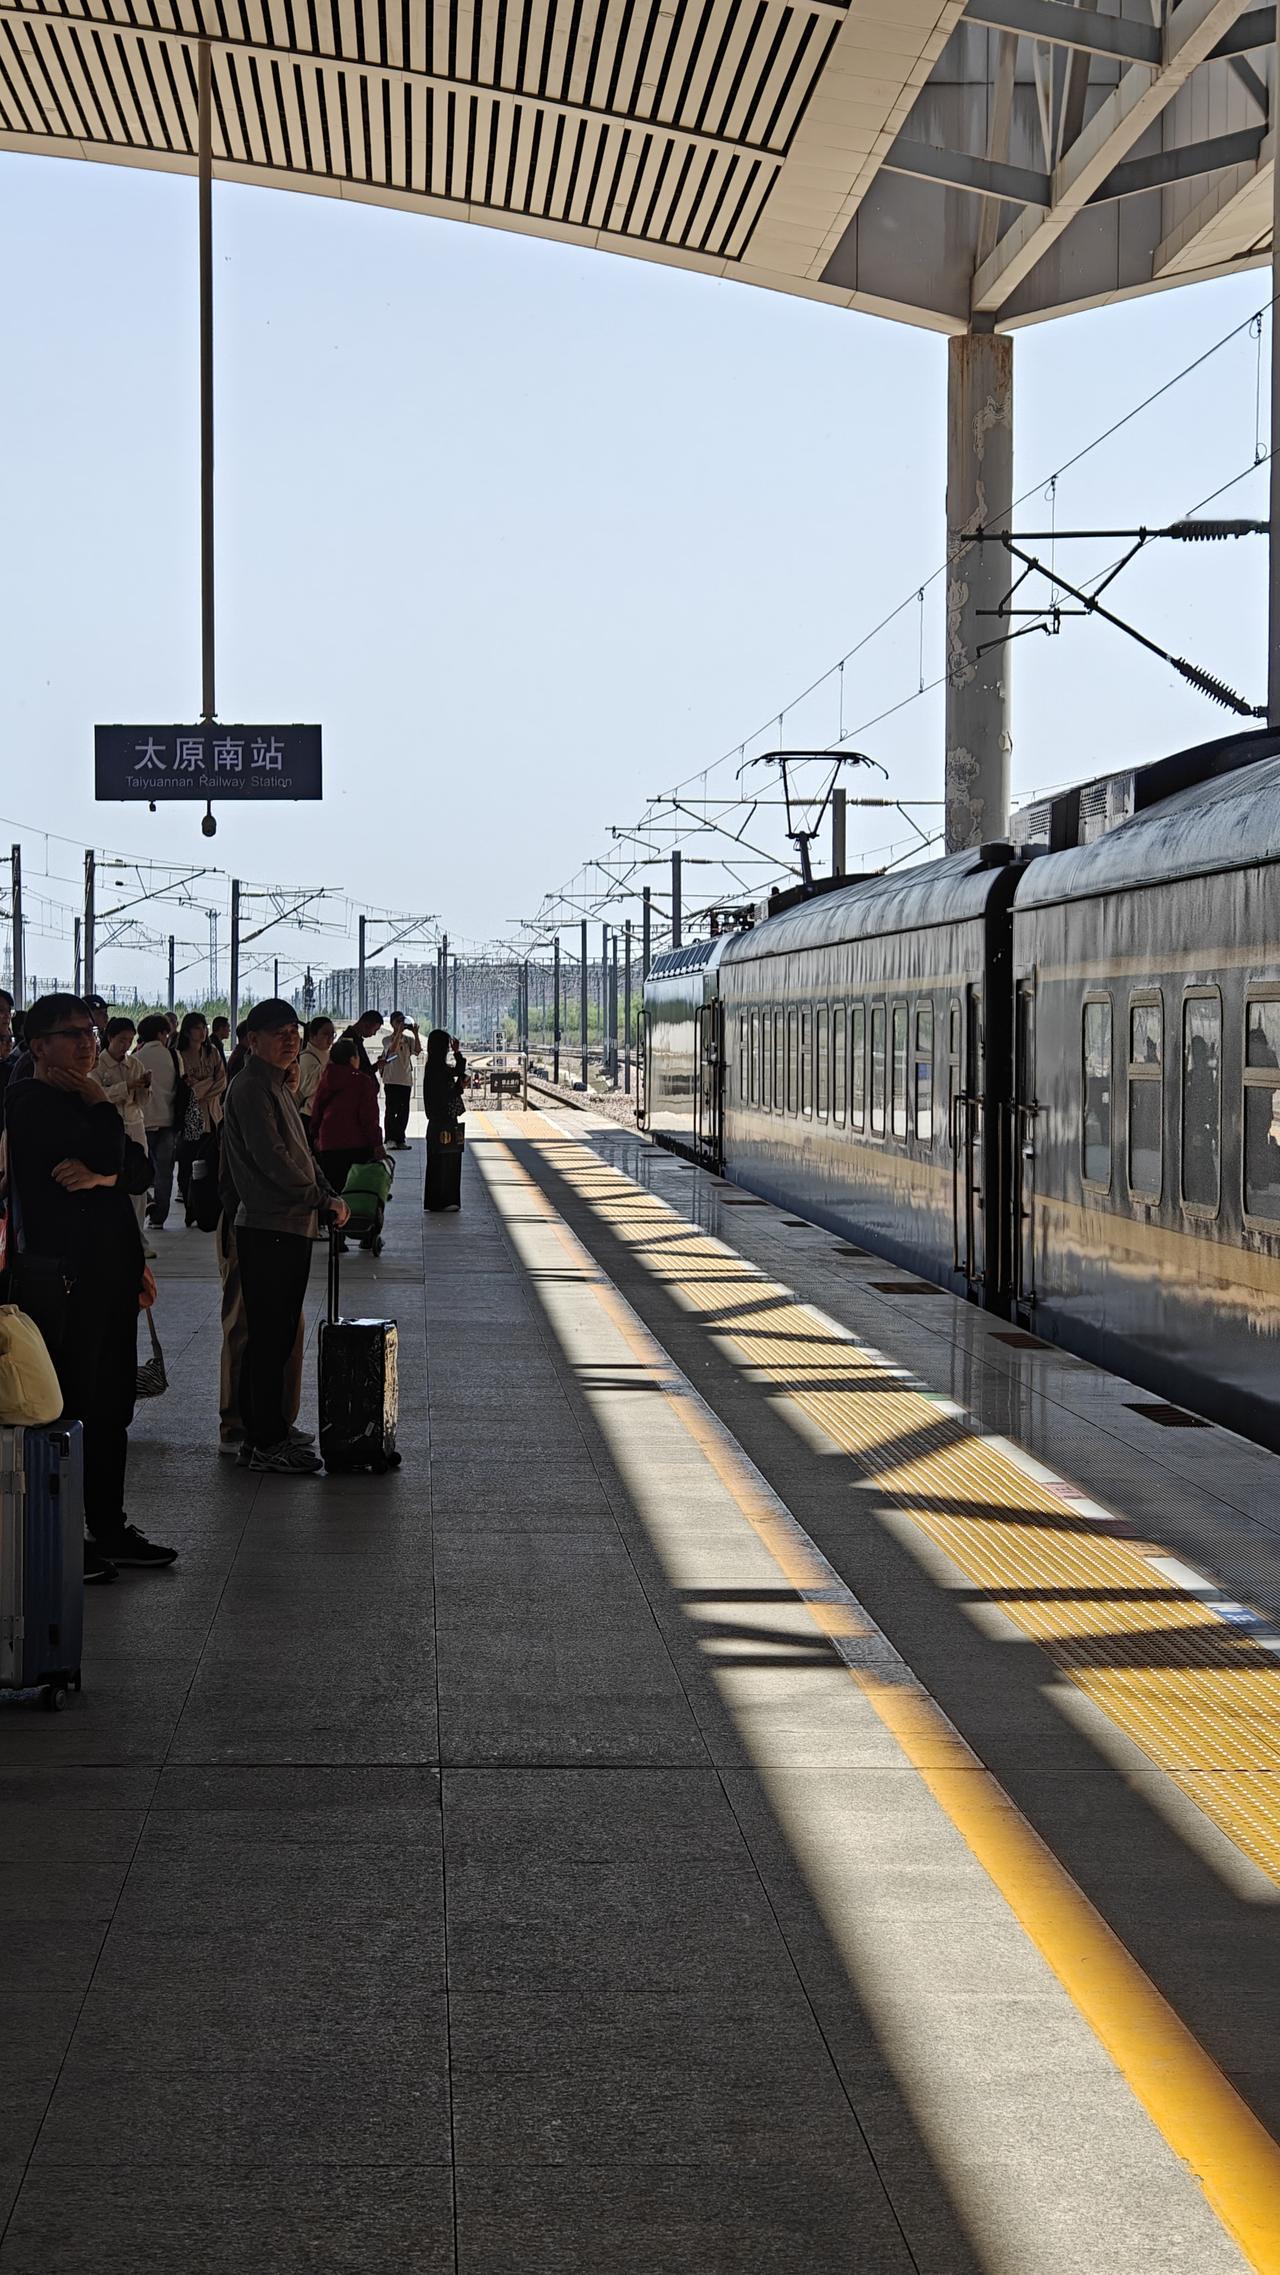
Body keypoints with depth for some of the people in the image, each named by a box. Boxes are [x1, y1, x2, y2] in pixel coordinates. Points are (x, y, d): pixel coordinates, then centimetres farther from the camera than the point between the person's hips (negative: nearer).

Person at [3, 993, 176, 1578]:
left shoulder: (82, 1102, 17)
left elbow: (140, 1171, 8)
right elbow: (108, 1155, -21)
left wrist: (102, 1175, -12)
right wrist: (102, 1105, -6)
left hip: (109, 1274, 9)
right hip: (61, 1276, -9)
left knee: (112, 1407, 14)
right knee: (66, 1408, -2)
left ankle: (109, 1526, 24)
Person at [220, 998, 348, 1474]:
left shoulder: (277, 1087, 20)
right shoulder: (251, 1088, -12)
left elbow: (300, 1153, 22)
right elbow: (273, 1159, -19)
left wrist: (329, 1196, 6)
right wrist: (323, 1198, -9)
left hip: (291, 1227, 10)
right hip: (268, 1229, -10)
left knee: (277, 1336, 13)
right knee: (268, 1336, -7)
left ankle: (267, 1434, 20)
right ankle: (266, 1443, -3)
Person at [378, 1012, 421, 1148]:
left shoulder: (409, 1039, 9)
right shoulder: (387, 1040, 0)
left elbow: (418, 1051, -6)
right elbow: (392, 1050, -21)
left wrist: (415, 1033, -13)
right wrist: (399, 1032, -22)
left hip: (406, 1080, 4)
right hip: (391, 1080, -4)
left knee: (404, 1111, 5)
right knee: (392, 1110, -6)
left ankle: (400, 1140, 12)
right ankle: (390, 1139, -4)